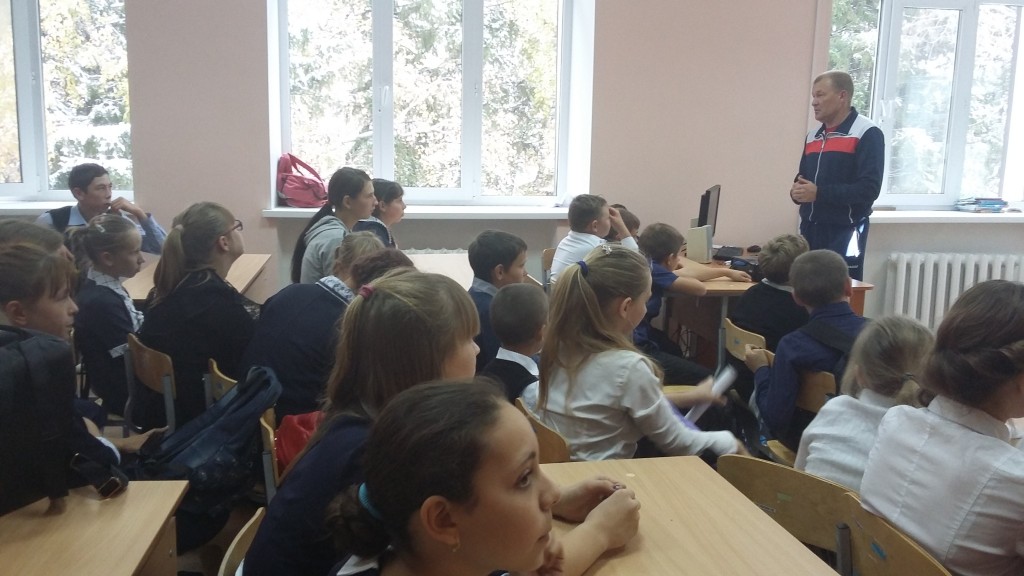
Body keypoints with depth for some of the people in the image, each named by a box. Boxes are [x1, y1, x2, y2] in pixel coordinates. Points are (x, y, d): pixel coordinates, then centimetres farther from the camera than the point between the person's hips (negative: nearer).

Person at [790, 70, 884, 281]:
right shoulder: (813, 136, 17)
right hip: (810, 230, 7)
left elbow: (868, 188, -17)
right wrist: (797, 191, -3)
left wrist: (819, 193, -22)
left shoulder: (867, 134, -7)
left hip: (844, 233, -7)